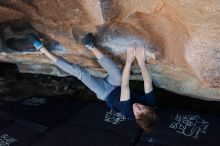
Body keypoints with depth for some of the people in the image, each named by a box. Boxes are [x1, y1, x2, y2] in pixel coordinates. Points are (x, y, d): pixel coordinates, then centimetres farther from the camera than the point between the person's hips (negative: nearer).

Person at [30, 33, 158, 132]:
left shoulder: (128, 112, -38)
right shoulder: (150, 102, -26)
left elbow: (125, 87, -47)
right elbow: (148, 81, -32)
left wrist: (129, 61, -54)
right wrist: (141, 62, -49)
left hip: (107, 93, -6)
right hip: (116, 86, 6)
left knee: (81, 73, -19)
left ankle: (43, 49, -12)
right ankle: (91, 47, -10)